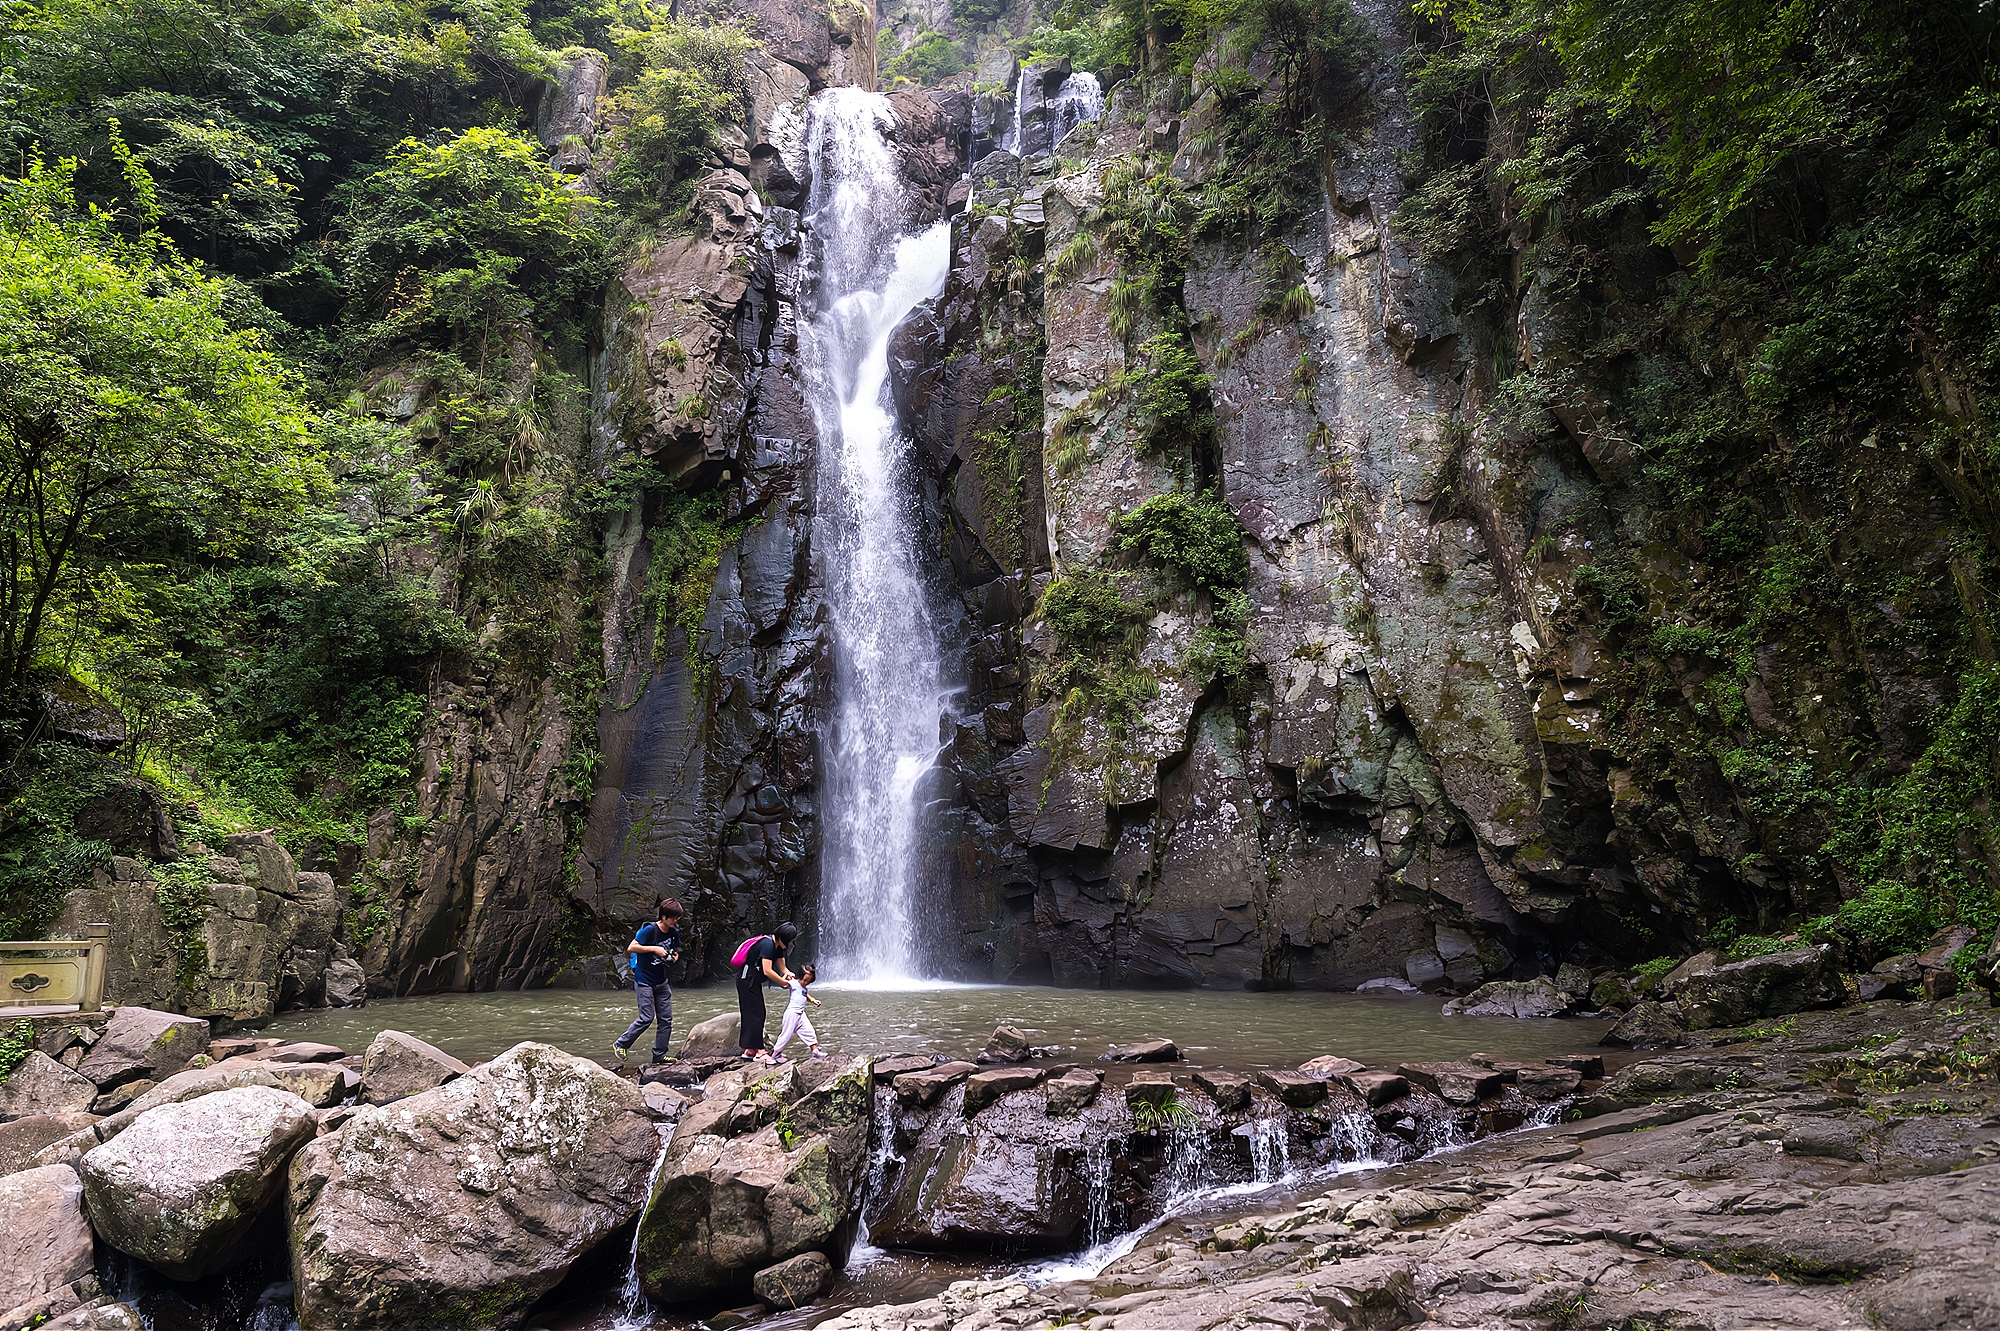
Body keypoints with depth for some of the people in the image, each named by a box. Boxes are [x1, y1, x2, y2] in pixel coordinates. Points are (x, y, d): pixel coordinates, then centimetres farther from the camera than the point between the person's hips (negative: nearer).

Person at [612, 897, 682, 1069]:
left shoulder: (674, 932, 3)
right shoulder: (650, 930, -18)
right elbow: (631, 947, -20)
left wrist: (675, 956, -5)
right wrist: (654, 949, -23)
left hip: (661, 982, 7)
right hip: (644, 980, -7)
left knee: (666, 1019, 4)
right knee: (646, 1018, -10)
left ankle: (659, 1055, 13)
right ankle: (620, 1045, 9)